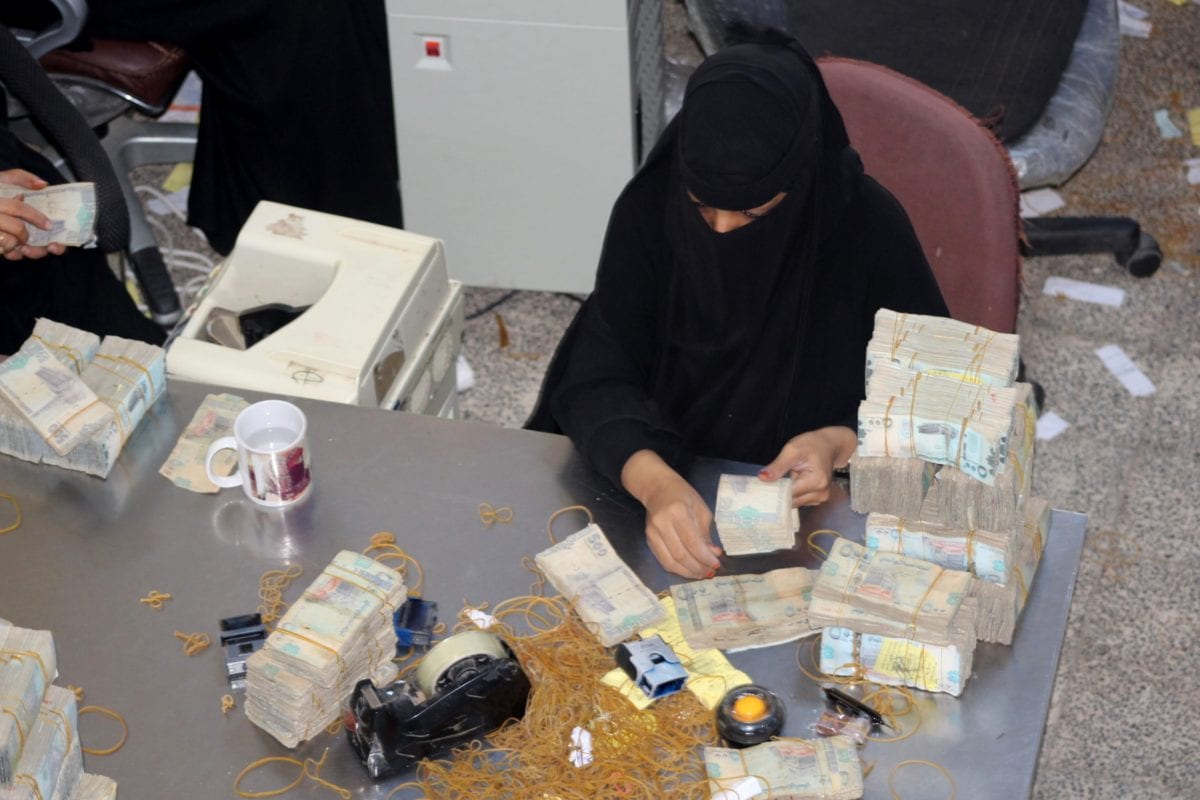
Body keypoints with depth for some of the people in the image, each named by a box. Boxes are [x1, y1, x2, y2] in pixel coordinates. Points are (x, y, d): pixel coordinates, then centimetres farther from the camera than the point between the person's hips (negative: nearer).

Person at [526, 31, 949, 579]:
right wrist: (655, 482, -37)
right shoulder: (650, 210, -13)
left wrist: (842, 443, -24)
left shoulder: (868, 226, -16)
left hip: (809, 503, -2)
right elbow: (598, 381, -18)